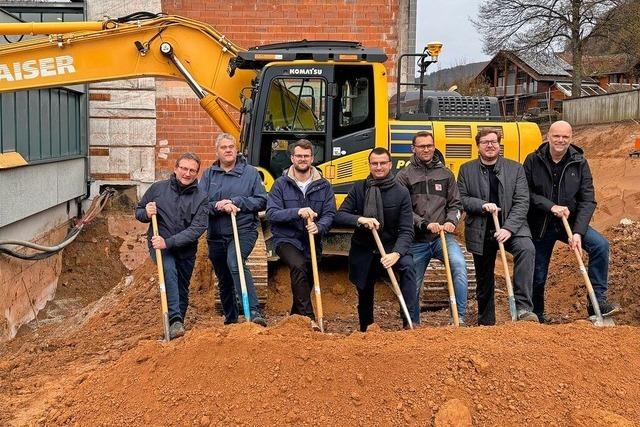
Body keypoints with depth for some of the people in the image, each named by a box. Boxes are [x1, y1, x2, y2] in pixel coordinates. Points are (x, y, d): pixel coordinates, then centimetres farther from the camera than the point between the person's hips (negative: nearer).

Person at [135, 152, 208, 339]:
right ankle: (175, 321, -35)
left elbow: (197, 229, -15)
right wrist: (146, 213, -15)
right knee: (169, 270, -31)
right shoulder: (158, 188, -1)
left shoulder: (201, 198, -4)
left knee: (182, 292, 12)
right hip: (159, 246, -2)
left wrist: (168, 242, -25)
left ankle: (177, 325, 33)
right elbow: (138, 211, 10)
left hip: (186, 250, 2)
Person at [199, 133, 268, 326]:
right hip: (216, 236, 4)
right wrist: (218, 206, -20)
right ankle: (230, 320, 32)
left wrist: (236, 202, -14)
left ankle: (254, 311, -35)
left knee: (236, 263, -33)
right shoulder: (208, 175, 9)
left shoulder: (250, 172, 3)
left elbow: (262, 201, -2)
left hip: (243, 230, -4)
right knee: (224, 281, 14)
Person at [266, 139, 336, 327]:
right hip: (286, 240, -3)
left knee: (306, 285, 13)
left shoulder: (323, 186, 3)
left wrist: (319, 227, -25)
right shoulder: (281, 184, -3)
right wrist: (297, 212, -27)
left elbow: (330, 214, -4)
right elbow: (271, 213, -12)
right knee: (298, 266, -32)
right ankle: (308, 318, -32)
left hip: (312, 243, 4)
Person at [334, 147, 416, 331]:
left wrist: (396, 253, -30)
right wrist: (360, 219, -29)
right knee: (365, 296, 12)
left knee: (407, 266, -32)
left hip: (390, 247, -2)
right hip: (363, 250, 2)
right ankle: (365, 331, 38)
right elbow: (339, 216, -9)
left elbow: (406, 230, -13)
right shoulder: (359, 189, -3)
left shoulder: (401, 192, -8)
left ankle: (412, 322, -30)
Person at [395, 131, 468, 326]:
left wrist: (451, 221, -9)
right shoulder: (404, 176, 1)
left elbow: (455, 204, 12)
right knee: (413, 286, 8)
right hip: (416, 241, -1)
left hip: (442, 236, 1)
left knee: (459, 264, -27)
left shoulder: (446, 174, 10)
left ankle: (460, 318, -21)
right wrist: (425, 224, -17)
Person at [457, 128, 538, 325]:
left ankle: (523, 308, -30)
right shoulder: (466, 170, 5)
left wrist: (509, 228, -19)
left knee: (527, 248, -31)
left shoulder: (516, 169, 2)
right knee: (484, 280, 10)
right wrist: (482, 205, -18)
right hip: (480, 232, 1)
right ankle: (485, 321, 30)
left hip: (511, 227, -1)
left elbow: (522, 202, -6)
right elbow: (461, 199, 1)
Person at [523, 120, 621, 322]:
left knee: (600, 245, -23)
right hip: (540, 226, -1)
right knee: (537, 277, 6)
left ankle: (597, 302, -14)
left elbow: (587, 201, -9)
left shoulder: (579, 163, -5)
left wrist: (578, 232, -21)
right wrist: (550, 206, -24)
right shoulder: (533, 161, -7)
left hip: (569, 222, 1)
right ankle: (536, 318, 29)